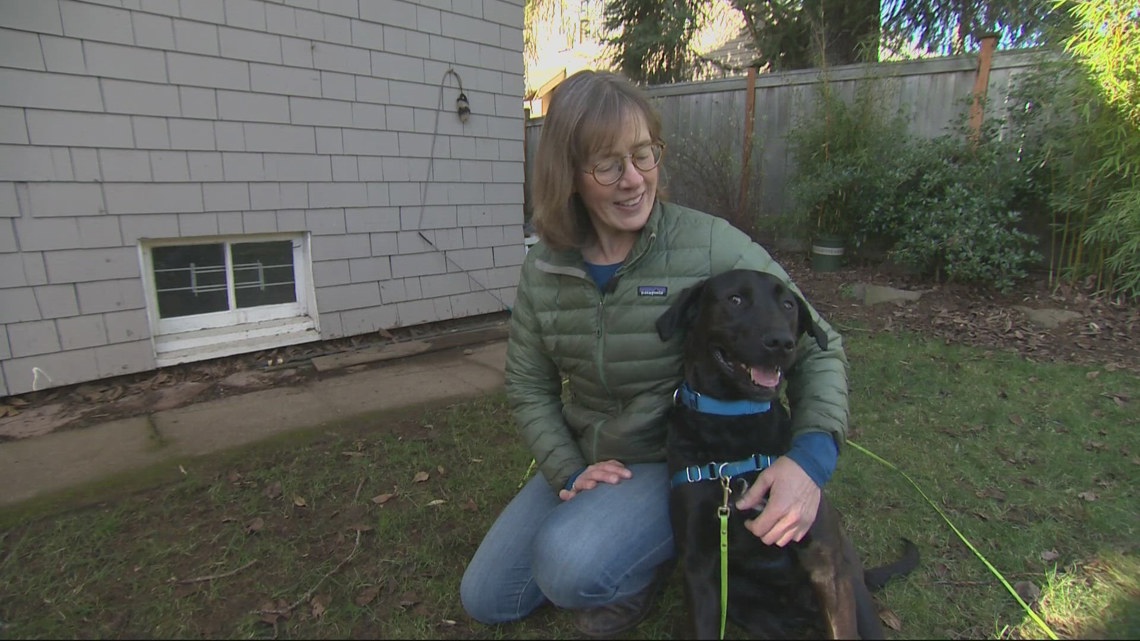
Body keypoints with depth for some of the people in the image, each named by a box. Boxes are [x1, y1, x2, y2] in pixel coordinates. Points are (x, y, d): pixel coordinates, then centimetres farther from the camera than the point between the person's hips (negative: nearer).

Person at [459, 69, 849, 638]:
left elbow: (818, 349, -12)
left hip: (680, 463, -5)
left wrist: (811, 455, -30)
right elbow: (528, 388, 3)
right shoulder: (544, 267, -6)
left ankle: (659, 555, 3)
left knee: (570, 567, -32)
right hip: (586, 461, 5)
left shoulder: (712, 247, -19)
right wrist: (568, 470, -12)